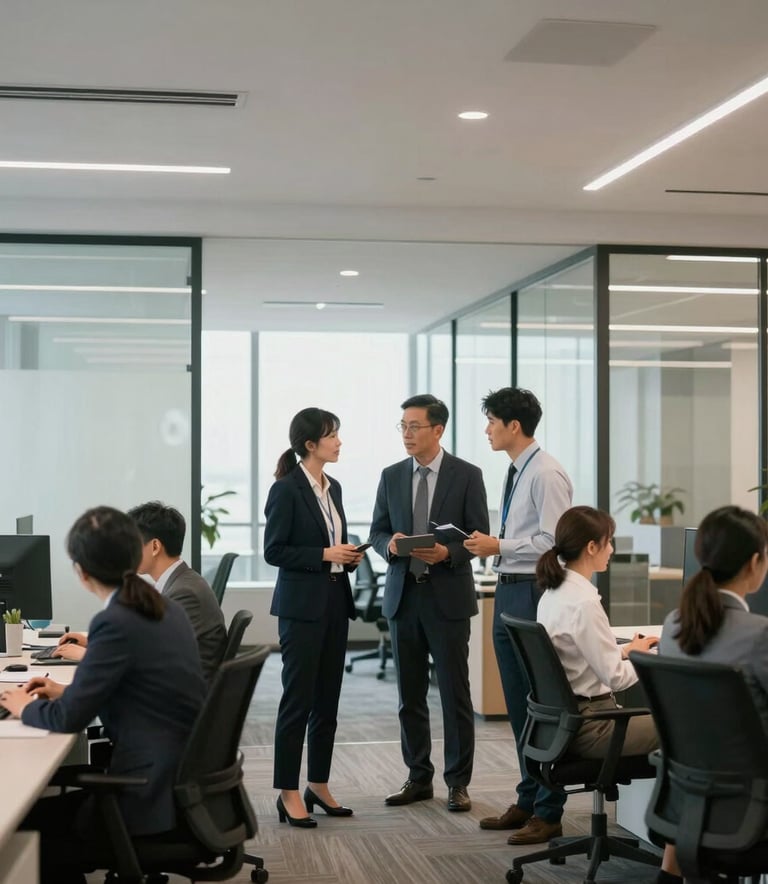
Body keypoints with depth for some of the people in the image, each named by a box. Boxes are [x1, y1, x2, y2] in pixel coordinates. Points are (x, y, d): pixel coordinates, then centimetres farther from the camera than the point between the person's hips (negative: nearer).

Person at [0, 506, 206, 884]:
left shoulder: (116, 622, -19)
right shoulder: (164, 609, 7)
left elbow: (68, 719, -14)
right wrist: (67, 691, 18)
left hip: (157, 793, -8)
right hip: (185, 775, 9)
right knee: (55, 804, 22)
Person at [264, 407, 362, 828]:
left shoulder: (333, 488, 12)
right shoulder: (286, 489, -11)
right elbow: (274, 551, -13)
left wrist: (347, 555, 1)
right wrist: (324, 554, -17)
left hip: (335, 601, 8)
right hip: (302, 605, -8)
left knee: (327, 698, 11)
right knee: (298, 698, -2)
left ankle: (318, 784, 21)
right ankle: (288, 792, 6)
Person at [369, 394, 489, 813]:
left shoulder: (467, 475, -3)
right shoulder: (391, 476, 8)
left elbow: (479, 536, -4)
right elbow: (377, 531, 10)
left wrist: (448, 552, -22)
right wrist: (390, 543, -13)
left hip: (448, 596, -4)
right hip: (403, 595, 4)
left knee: (455, 693, 1)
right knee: (410, 695, 10)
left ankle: (458, 782, 10)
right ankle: (419, 778, 20)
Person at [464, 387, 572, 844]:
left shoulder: (546, 474, -14)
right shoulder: (516, 472, 14)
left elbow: (553, 540, -20)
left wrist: (500, 546, -16)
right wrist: (493, 546, 7)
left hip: (534, 594, -10)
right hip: (508, 593, 10)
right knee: (519, 705, 16)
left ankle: (548, 813, 8)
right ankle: (528, 802, 27)